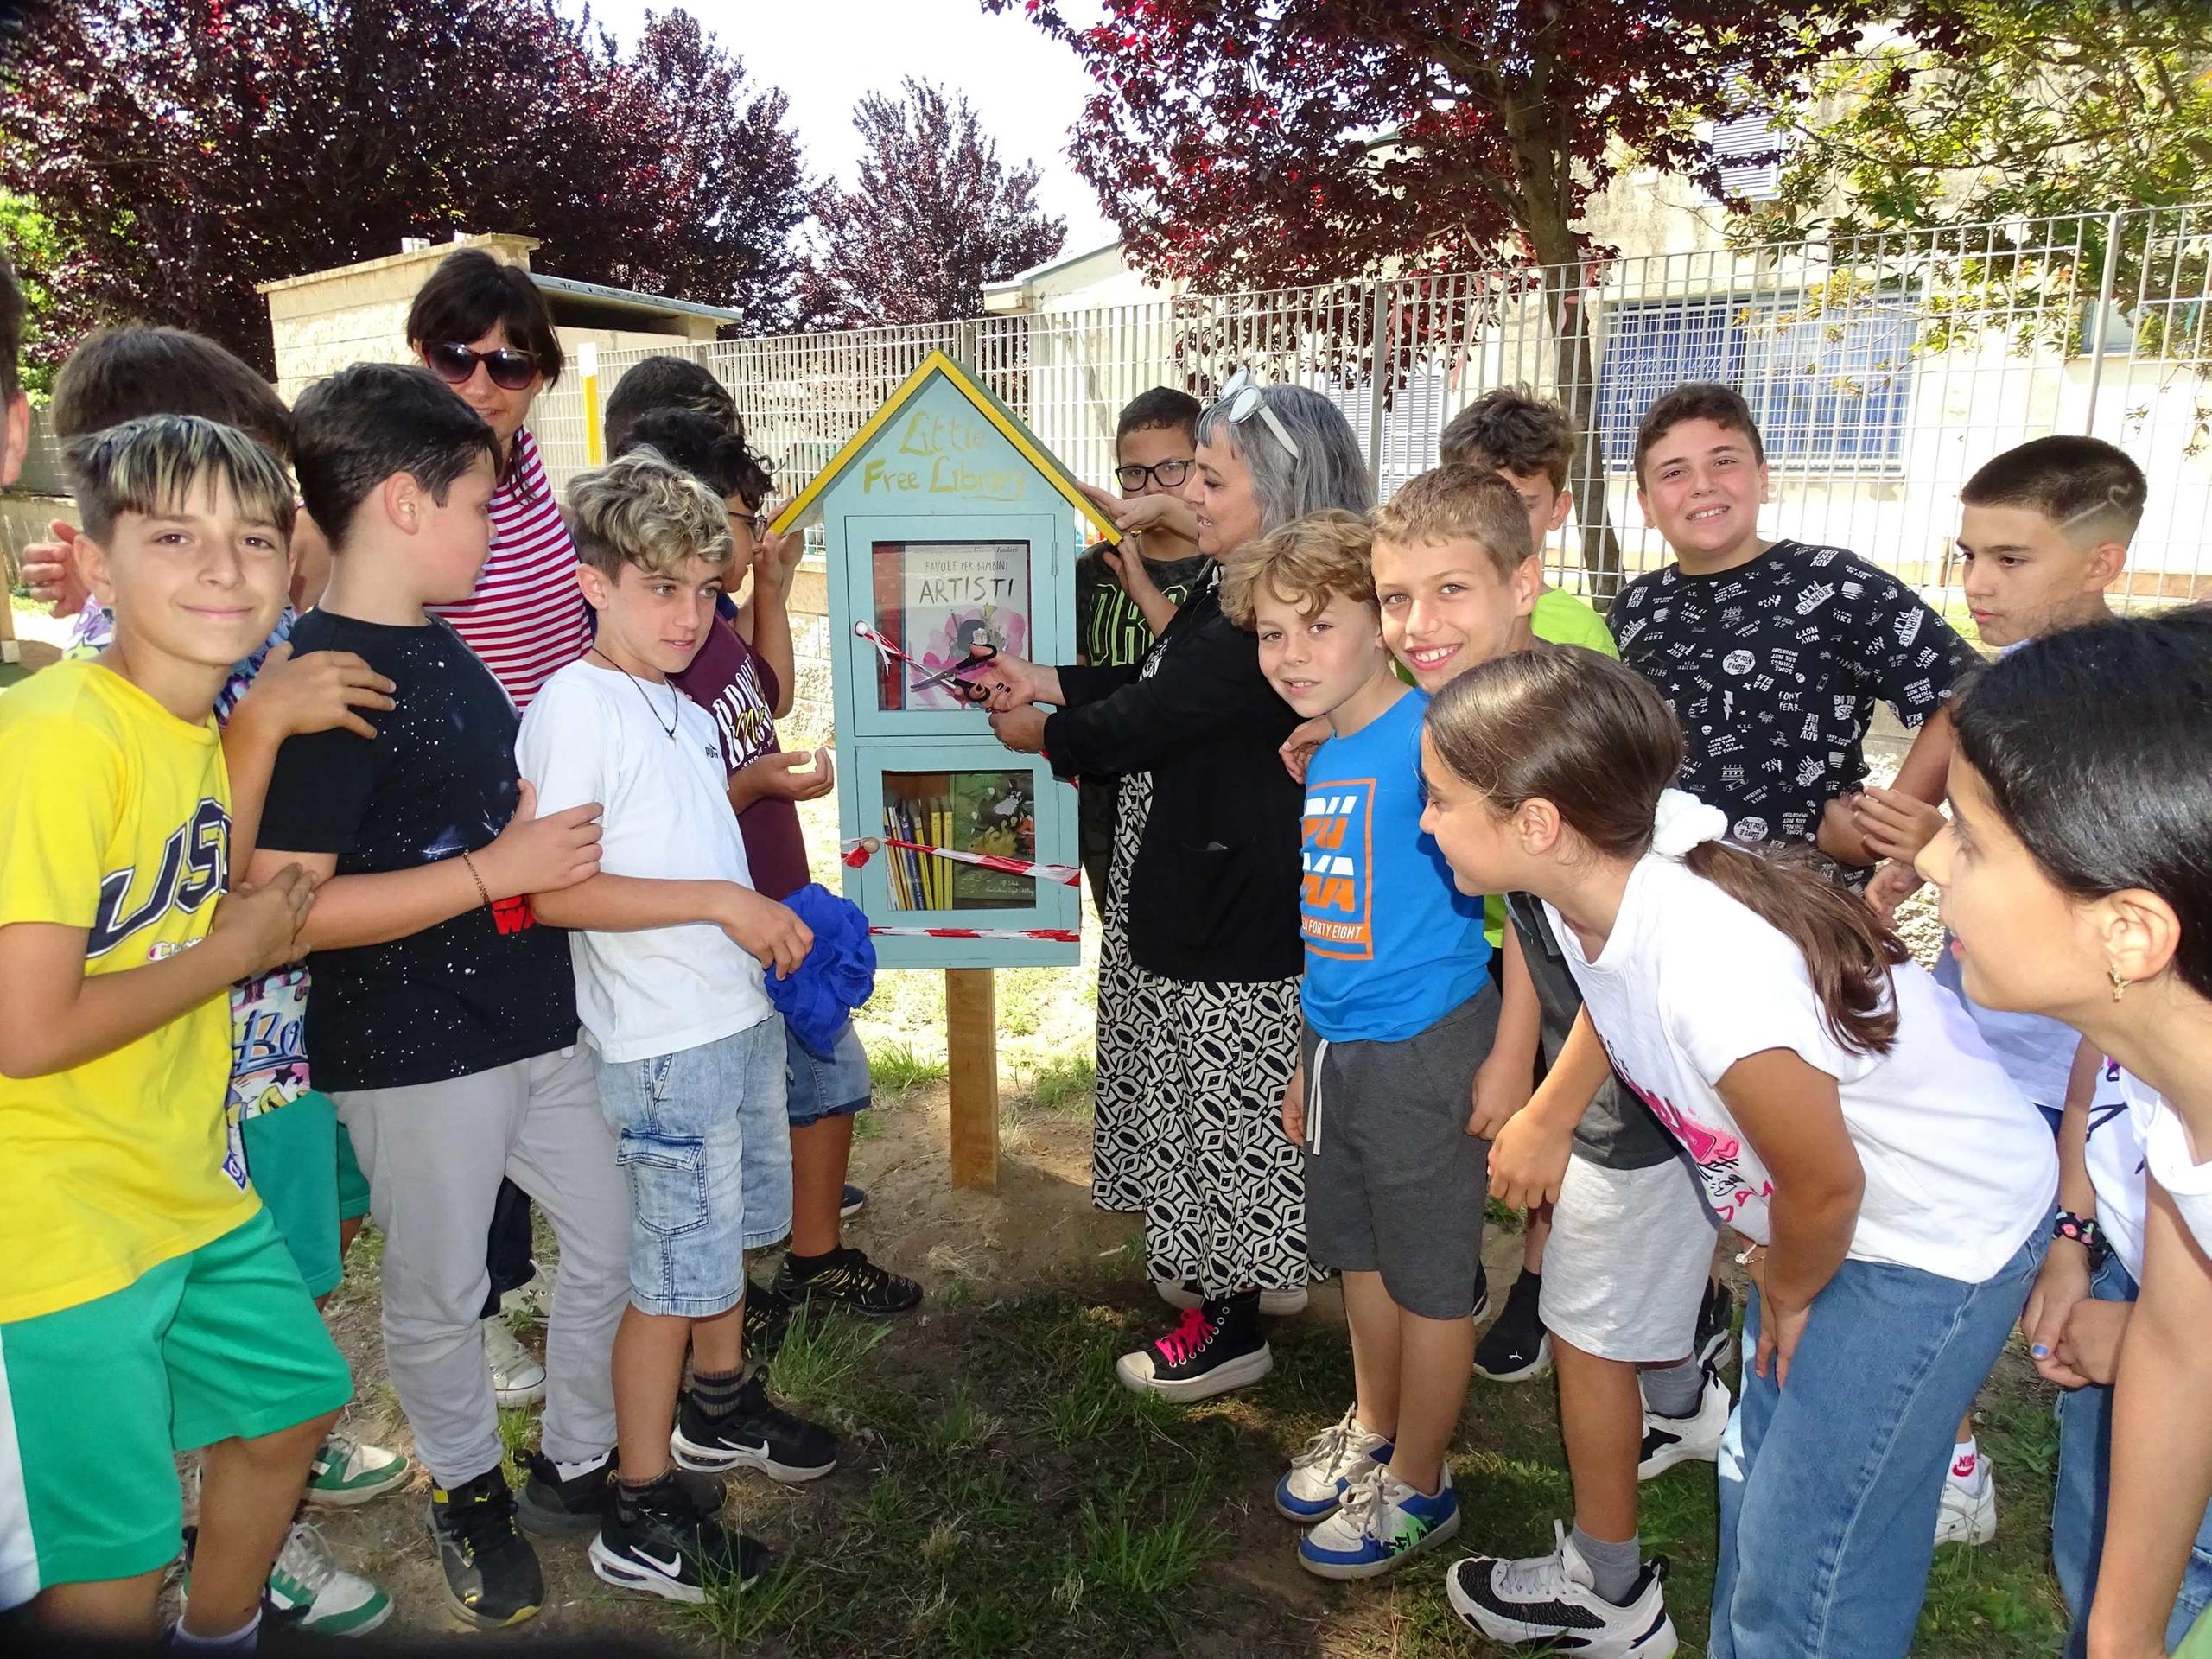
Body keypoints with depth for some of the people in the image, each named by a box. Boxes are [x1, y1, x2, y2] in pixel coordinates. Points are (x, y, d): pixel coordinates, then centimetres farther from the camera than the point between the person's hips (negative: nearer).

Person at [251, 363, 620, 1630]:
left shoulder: (441, 645, 8)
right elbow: (287, 904, -26)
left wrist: (565, 836, 10)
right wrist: (502, 868, -25)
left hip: (535, 1023, 9)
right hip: (414, 1054, -8)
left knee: (615, 1237, 18)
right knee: (440, 1295, 12)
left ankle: (581, 1458, 39)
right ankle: (467, 1492, 38)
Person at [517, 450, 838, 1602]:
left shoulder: (681, 709, 9)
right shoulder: (577, 703, -17)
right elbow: (554, 890, -25)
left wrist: (769, 921, 4)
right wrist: (724, 901, -24)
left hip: (737, 1015, 9)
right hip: (664, 1042, -9)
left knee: (728, 1228, 24)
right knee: (675, 1270, 3)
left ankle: (720, 1405, 47)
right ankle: (639, 1519, 20)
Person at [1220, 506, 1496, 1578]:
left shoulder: (1428, 740, -18)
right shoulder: (1321, 757, 7)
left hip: (1423, 1049, -8)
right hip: (1341, 1046, 8)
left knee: (1427, 1278, 10)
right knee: (1360, 1252, 23)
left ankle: (1417, 1488, 30)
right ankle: (1372, 1432, 45)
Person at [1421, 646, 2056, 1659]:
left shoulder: (1713, 968, -39)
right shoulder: (1591, 889, -16)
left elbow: (1825, 1185, -23)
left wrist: (1789, 1295, -5)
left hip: (1944, 1232, -8)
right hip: (1823, 1217, 8)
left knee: (1804, 1576, 1)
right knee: (1754, 1486, 23)